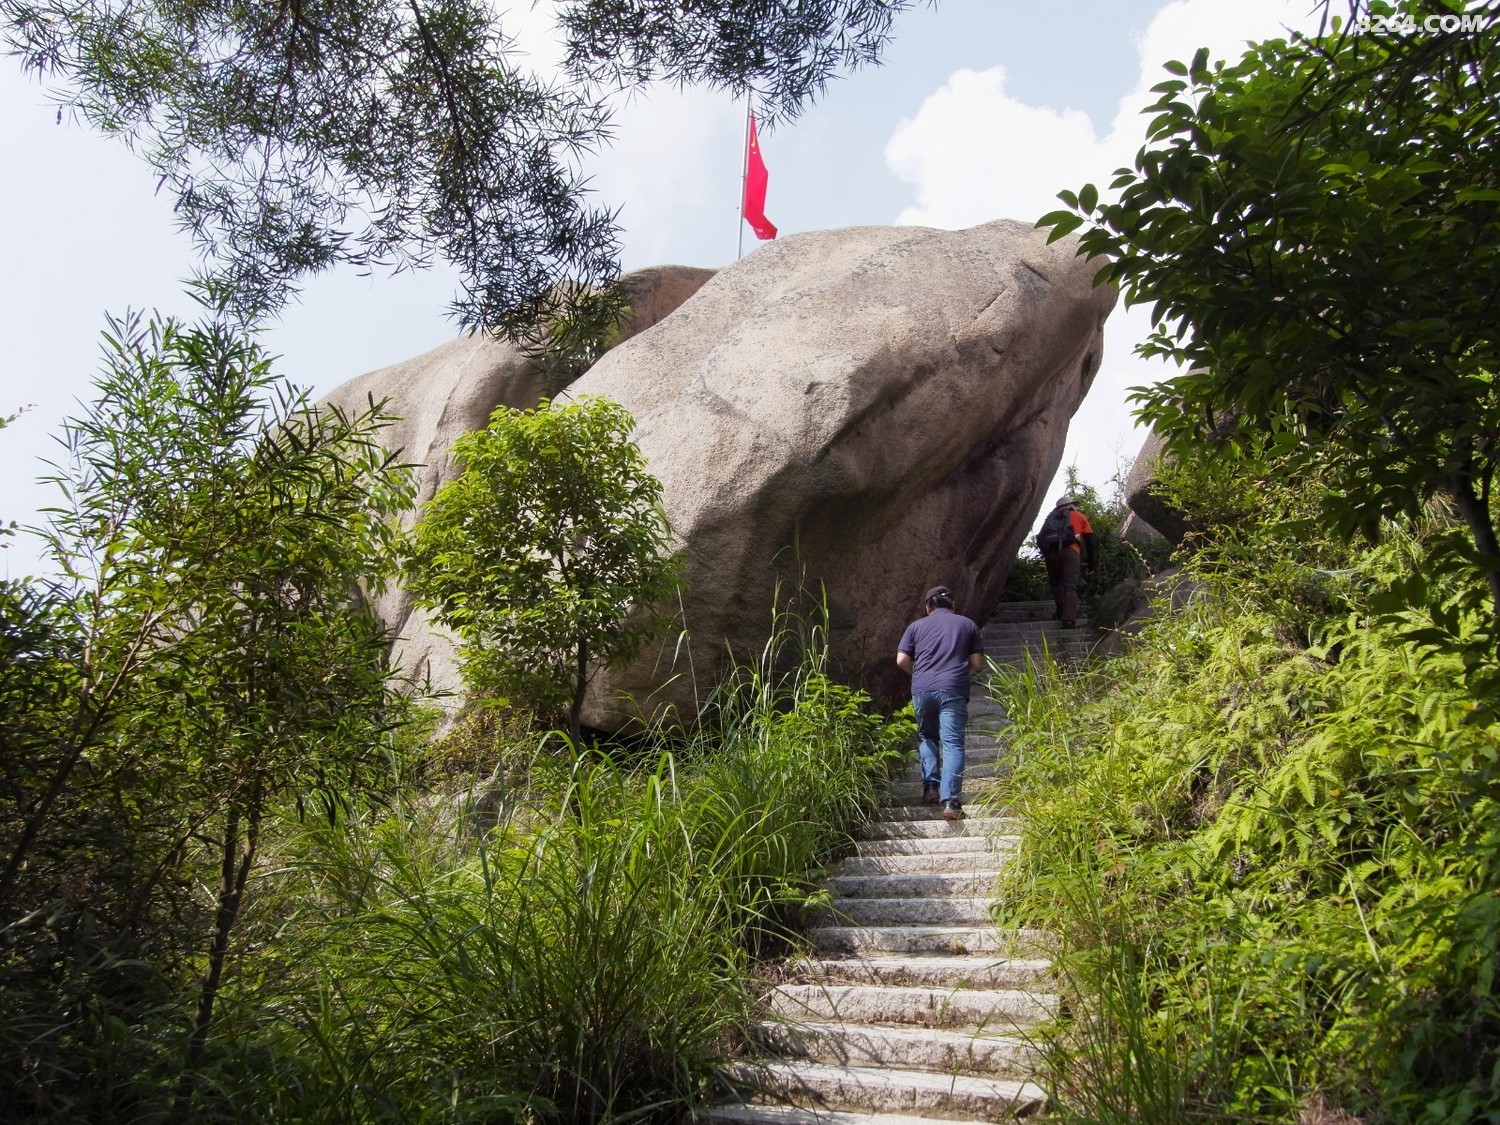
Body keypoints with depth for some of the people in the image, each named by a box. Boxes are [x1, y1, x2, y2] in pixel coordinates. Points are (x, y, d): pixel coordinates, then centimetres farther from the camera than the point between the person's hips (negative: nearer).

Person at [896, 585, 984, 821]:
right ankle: (950, 801, -16)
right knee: (953, 743, -5)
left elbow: (901, 660, 7)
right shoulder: (967, 624, 15)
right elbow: (976, 662, 11)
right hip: (953, 690, -1)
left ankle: (930, 786, 8)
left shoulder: (916, 626, 15)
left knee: (926, 737, 22)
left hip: (922, 689, 1)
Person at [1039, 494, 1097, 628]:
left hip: (1051, 551, 2)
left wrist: (1047, 555, 24)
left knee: (1056, 583, 20)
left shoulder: (1051, 518, 32)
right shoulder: (1079, 516, 26)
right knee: (1070, 586, -5)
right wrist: (1090, 564, 20)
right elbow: (1089, 541, 19)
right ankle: (1069, 619, -20)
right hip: (1070, 550, -2)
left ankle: (1061, 612, 7)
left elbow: (1040, 540, 22)